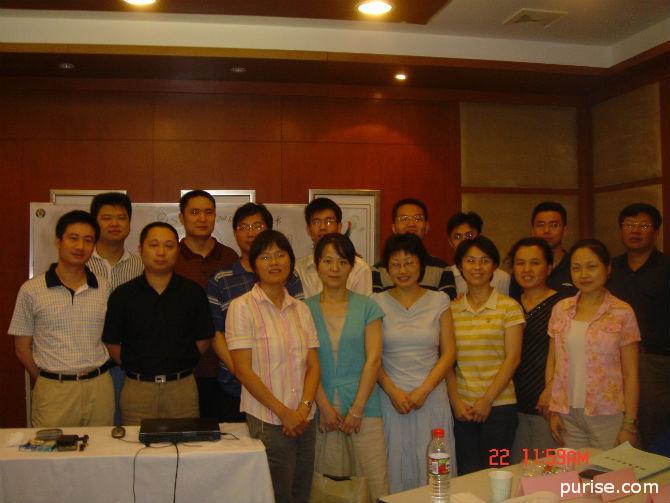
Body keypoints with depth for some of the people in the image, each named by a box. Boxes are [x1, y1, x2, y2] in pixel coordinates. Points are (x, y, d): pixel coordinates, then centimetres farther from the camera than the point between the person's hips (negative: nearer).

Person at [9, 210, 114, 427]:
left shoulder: (104, 289, 5)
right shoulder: (31, 290, -1)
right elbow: (22, 349, 4)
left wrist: (94, 379, 6)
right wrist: (46, 381, 6)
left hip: (99, 388, 2)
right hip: (53, 391, -2)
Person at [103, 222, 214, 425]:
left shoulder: (193, 292, 1)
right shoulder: (122, 295, 1)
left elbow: (203, 340, 6)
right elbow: (111, 343, 6)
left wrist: (181, 364, 3)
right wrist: (134, 366, 2)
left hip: (182, 387, 0)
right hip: (137, 388, 0)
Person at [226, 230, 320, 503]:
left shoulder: (301, 309, 10)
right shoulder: (242, 307, -6)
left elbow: (313, 365, 8)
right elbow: (243, 370, -10)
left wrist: (303, 409, -8)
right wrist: (283, 412, -12)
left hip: (304, 420, 5)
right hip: (267, 422, -5)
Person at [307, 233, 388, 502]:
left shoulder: (367, 307, 5)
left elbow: (373, 360, -1)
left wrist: (357, 409, -7)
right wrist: (325, 407, -8)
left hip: (364, 409, 0)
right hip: (321, 410, 1)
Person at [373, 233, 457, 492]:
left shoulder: (439, 301, 5)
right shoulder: (377, 303, 3)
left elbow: (448, 353, 2)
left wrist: (423, 390, -8)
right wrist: (393, 391, -11)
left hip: (432, 398, 1)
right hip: (391, 398, 0)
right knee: (395, 467, 3)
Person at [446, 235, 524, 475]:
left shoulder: (509, 308, 0)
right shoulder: (452, 310, 8)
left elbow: (512, 358, -5)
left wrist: (487, 400, -10)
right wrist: (455, 400, -3)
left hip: (499, 404, -2)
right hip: (461, 408, 3)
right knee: (467, 474, 6)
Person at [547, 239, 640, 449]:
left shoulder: (622, 312, -4)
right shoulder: (561, 309, 5)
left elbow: (630, 374, -4)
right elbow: (552, 362, 10)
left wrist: (630, 424, -6)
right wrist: (553, 411, 5)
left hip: (608, 416, -3)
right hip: (568, 415, 3)